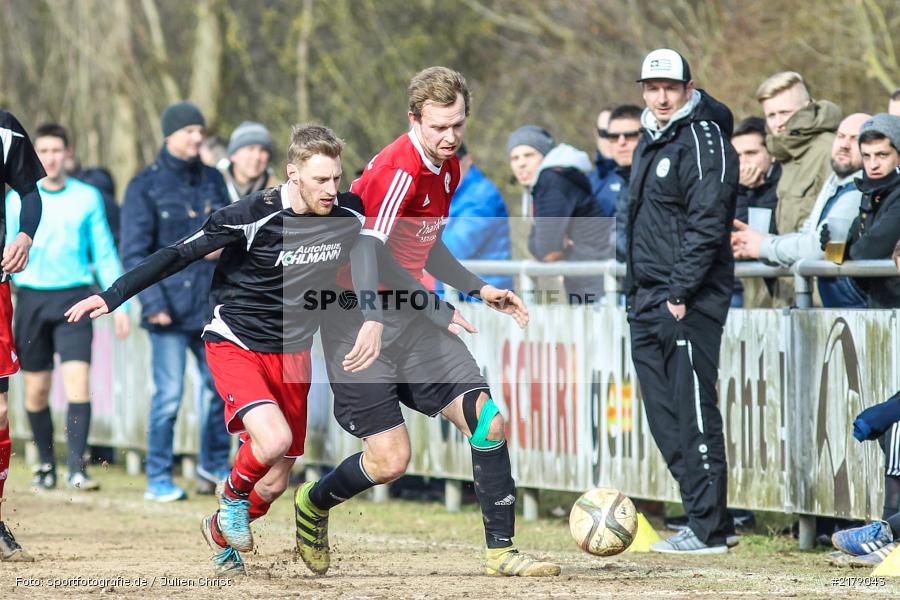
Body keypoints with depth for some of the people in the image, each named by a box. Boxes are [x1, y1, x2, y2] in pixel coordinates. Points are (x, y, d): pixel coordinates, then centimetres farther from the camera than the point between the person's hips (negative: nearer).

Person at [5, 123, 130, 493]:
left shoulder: (87, 198, 4)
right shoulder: (18, 200, 5)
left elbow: (105, 254, 8)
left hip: (74, 298, -1)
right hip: (32, 297, 1)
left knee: (77, 377, -15)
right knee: (37, 389, 4)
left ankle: (77, 468, -17)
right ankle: (46, 466, 19)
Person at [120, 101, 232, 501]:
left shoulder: (212, 181, 11)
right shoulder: (145, 187, -3)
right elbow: (134, 252, -7)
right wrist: (153, 303, -16)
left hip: (212, 306, 5)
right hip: (170, 308, -5)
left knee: (219, 385, 11)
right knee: (168, 394, -8)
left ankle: (214, 466, 29)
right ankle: (158, 480, 0)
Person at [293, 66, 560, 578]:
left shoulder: (448, 169, 10)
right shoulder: (400, 168, -19)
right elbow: (365, 246, -31)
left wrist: (479, 290, 23)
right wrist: (372, 321, -44)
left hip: (409, 318, 8)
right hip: (359, 323, -8)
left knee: (487, 420, -5)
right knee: (391, 460, -12)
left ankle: (501, 550, 3)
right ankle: (314, 506, 19)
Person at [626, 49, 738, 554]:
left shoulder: (703, 140, -10)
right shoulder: (651, 141, 18)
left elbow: (707, 224, -17)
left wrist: (680, 292, -20)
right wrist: (639, 292, 17)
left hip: (689, 303, -10)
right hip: (650, 303, 10)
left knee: (694, 414, -9)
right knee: (666, 417, 9)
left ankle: (709, 530, -7)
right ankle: (713, 519, 15)